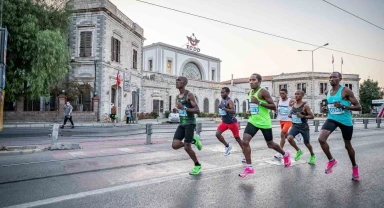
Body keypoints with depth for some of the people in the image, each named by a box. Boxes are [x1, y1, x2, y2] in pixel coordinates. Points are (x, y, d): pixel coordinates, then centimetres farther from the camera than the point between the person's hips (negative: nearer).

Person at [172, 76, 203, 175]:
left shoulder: (189, 94, -11)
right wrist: (176, 110, 5)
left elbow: (197, 110, -16)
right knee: (175, 145, -5)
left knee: (187, 147, -6)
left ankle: (197, 165, 19)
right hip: (181, 124, 7)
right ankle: (193, 141, 19)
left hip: (190, 123, -7)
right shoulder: (177, 96, 12)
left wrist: (184, 108, -27)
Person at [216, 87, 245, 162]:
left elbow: (233, 111, -36)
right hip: (224, 122, 7)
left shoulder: (229, 101, -20)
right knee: (217, 134, -13)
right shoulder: (222, 100, 5)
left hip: (232, 122, -7)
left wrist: (223, 108, -40)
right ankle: (227, 146, 9)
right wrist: (220, 113, 12)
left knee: (237, 138, 4)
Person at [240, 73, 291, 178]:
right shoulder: (250, 92, 8)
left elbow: (274, 107, -18)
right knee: (245, 141, -12)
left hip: (264, 123, -6)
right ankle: (249, 167, -2)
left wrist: (259, 103, -26)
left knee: (270, 144, 12)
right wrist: (250, 111, 5)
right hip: (253, 121, 6)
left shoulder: (263, 92, -15)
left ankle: (285, 155, 44)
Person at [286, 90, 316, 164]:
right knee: (289, 138, -22)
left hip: (304, 127, -4)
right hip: (295, 126, 4)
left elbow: (312, 116, -12)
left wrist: (302, 116, -24)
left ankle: (312, 156, 41)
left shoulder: (305, 105, -11)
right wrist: (290, 116, -3)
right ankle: (298, 151, 5)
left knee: (307, 143, 11)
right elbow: (290, 114, 20)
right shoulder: (293, 105, 5)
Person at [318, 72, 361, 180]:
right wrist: (326, 108, 1)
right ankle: (331, 160, 4)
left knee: (348, 145, 12)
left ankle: (354, 167, 39)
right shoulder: (327, 92, 4)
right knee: (321, 139, -20)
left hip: (345, 121, -3)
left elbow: (358, 107, -13)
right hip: (332, 119, 4)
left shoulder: (346, 91, -13)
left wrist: (343, 106, -27)